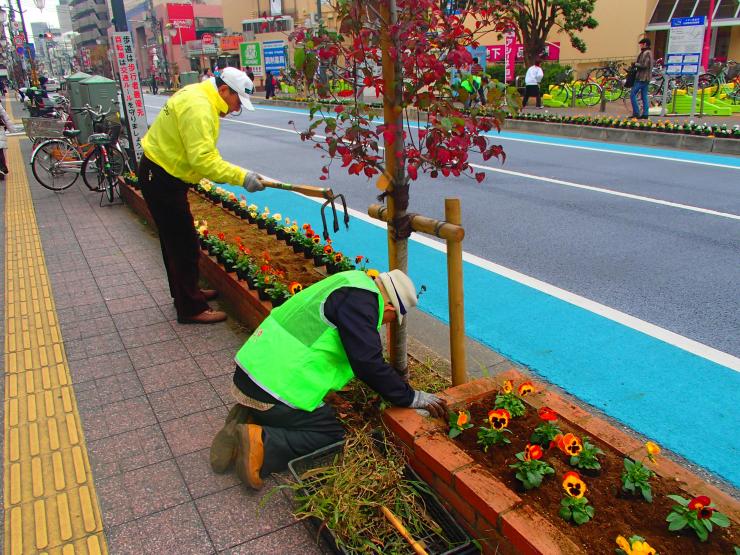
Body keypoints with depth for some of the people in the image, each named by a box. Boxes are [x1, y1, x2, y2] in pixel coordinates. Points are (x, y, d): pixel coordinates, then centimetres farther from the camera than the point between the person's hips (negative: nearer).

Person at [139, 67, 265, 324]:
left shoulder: (199, 96, 9)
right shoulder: (198, 107, -23)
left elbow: (201, 152, 10)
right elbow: (203, 160, -30)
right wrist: (241, 177, -27)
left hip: (162, 175, 11)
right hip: (162, 180, -11)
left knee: (175, 240, 20)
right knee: (184, 245, -4)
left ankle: (186, 292, 35)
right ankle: (191, 308, 6)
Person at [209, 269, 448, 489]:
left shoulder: (351, 283, 16)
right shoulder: (361, 299, -15)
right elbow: (369, 363, -18)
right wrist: (410, 397, -7)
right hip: (275, 387, -10)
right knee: (331, 436, 3)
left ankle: (247, 418, 10)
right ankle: (260, 443, -11)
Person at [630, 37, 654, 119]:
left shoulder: (646, 53, -14)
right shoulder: (650, 52, 18)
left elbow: (644, 65, -23)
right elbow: (653, 63, 26)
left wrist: (635, 64, -10)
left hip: (642, 78, -10)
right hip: (647, 78, 10)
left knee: (632, 94, -7)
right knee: (644, 96, 9)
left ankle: (636, 113, -11)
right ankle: (645, 114, 7)